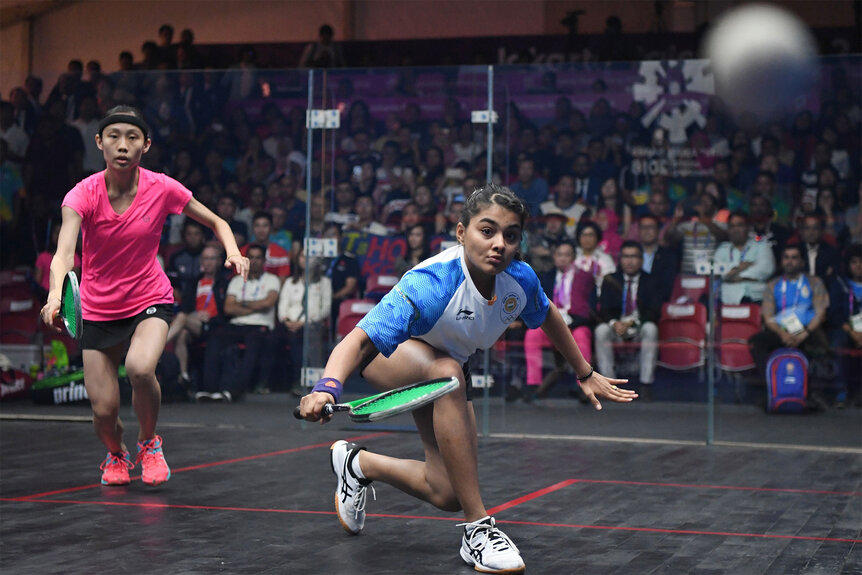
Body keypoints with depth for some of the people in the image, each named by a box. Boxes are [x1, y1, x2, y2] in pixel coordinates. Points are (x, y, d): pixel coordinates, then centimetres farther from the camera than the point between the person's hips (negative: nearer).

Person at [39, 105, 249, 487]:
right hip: (97, 309, 1)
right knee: (103, 411, -3)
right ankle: (116, 454, 36)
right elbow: (64, 253, -31)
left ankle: (148, 442, 1)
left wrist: (233, 253, -20)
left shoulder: (162, 189, -13)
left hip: (150, 301, -1)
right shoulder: (83, 195, -16)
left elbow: (216, 222, 2)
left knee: (140, 368, -31)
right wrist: (55, 295, -52)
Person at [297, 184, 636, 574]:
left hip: (447, 368, 6)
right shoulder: (430, 285, -39)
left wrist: (585, 374, 12)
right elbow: (359, 340, -48)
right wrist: (328, 387, -67)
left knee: (447, 494, -2)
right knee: (447, 372, -41)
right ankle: (477, 528, -33)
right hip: (389, 354, -6)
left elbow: (548, 316, 4)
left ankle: (358, 463, 29)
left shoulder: (520, 281, -21)